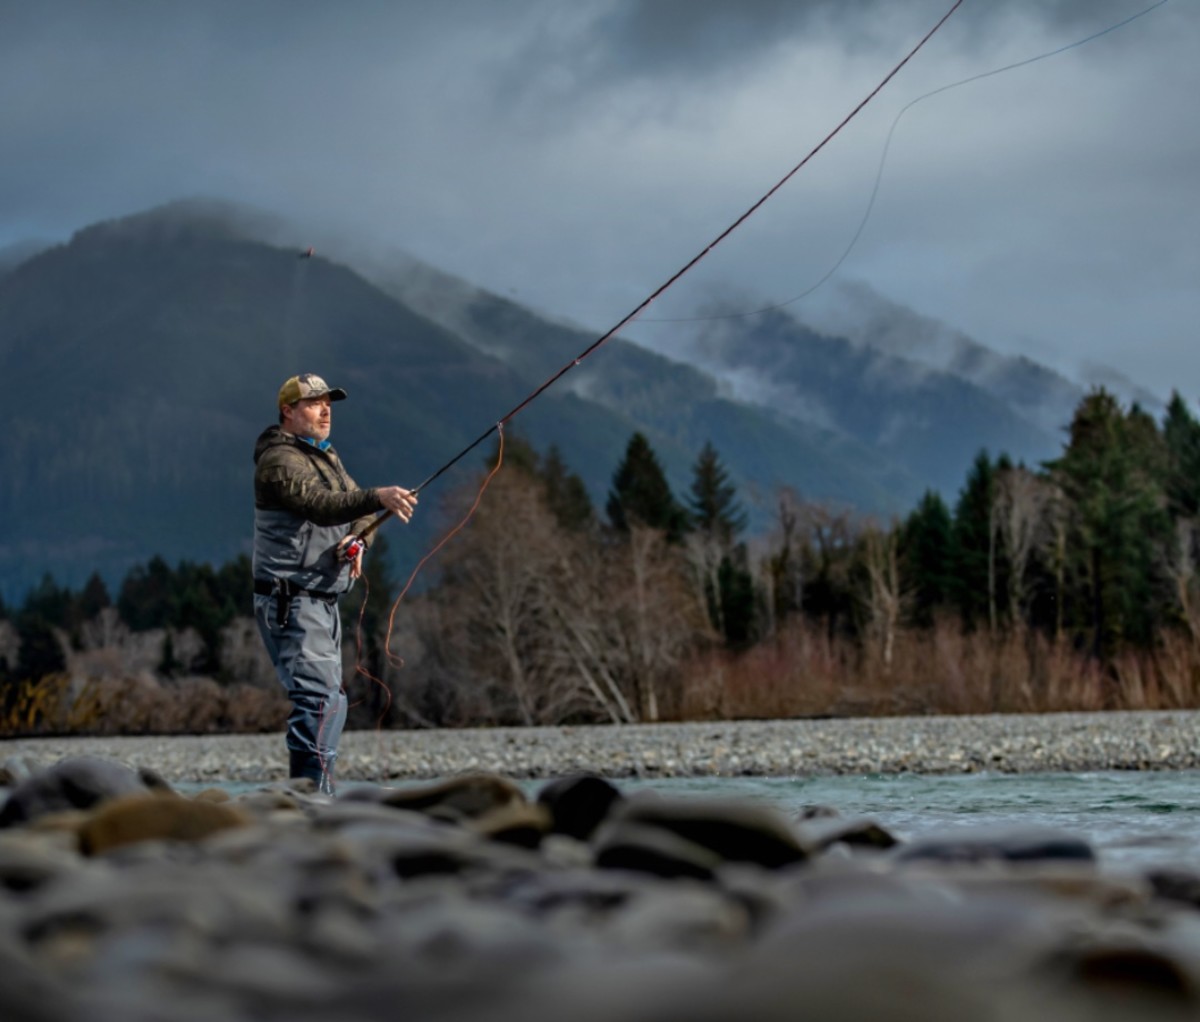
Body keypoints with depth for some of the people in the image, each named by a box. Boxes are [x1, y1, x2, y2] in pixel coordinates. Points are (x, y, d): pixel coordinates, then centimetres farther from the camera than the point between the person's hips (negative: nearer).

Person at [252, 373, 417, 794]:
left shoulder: (327, 457, 18)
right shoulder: (278, 460, -13)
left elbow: (359, 511, 14)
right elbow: (319, 505, -30)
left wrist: (357, 541, -10)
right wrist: (377, 497, -45)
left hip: (323, 600, 10)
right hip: (290, 600, -10)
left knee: (323, 699, 16)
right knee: (321, 700, -20)